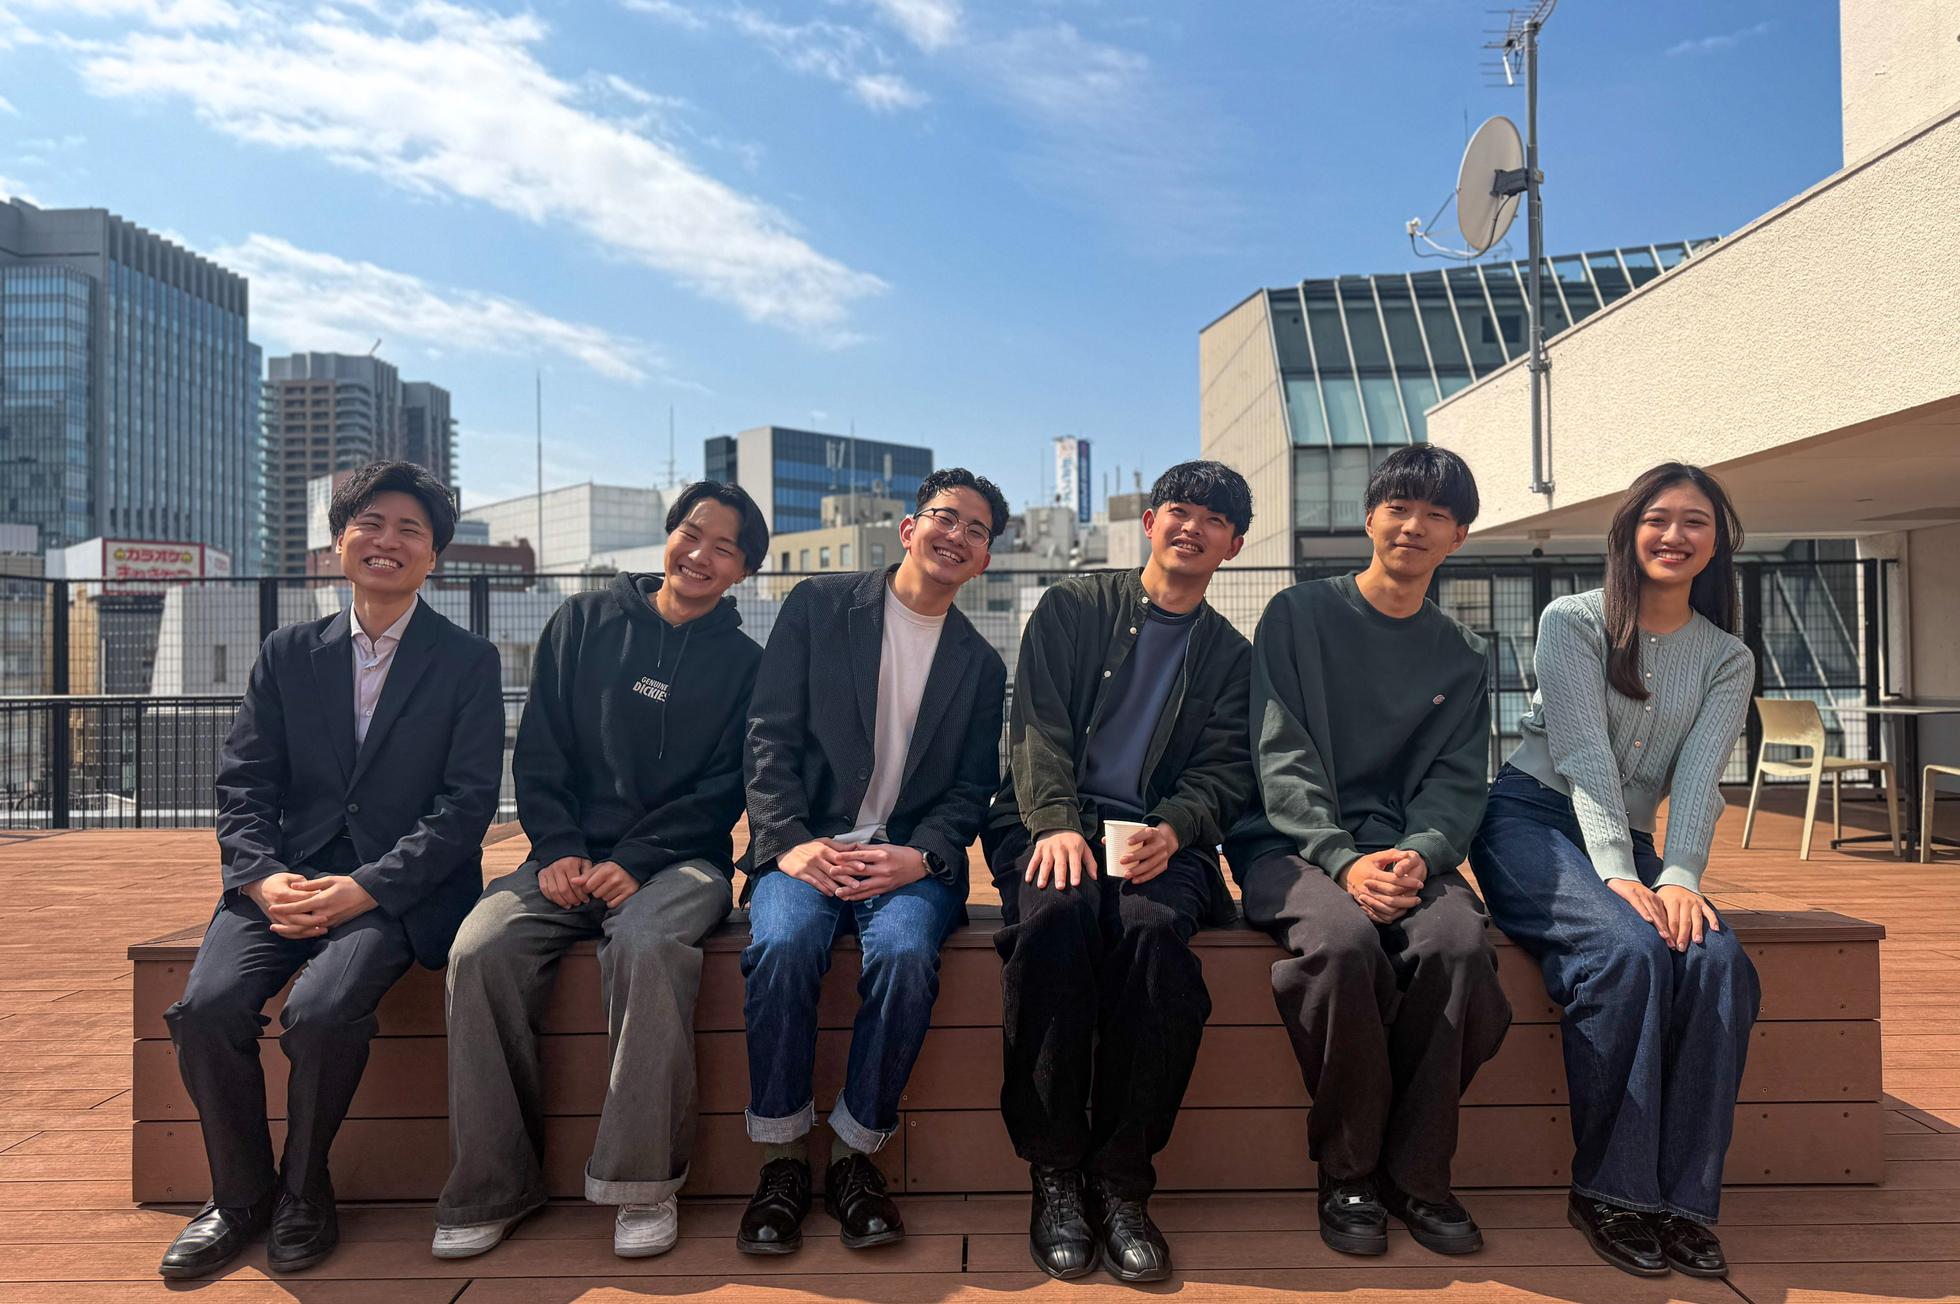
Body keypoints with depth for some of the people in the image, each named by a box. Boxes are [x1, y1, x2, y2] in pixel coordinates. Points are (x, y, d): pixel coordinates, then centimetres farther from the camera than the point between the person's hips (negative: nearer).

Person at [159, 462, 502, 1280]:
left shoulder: (467, 662, 2)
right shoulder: (287, 655, 13)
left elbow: (467, 802, -6)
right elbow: (242, 785, 7)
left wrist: (366, 888, -17)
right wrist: (263, 877, -12)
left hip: (402, 887, -3)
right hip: (287, 879, 4)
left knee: (320, 1010, -28)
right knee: (206, 1006, -20)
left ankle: (303, 1193, 1)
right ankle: (238, 1196, 5)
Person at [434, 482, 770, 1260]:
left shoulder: (743, 664, 8)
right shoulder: (583, 623, 12)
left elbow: (722, 790, 0)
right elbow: (538, 753, 8)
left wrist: (634, 860, -13)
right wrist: (559, 851, -7)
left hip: (676, 862, -2)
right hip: (570, 856, 3)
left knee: (648, 946, -34)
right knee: (480, 952, -25)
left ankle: (643, 1185, -21)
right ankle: (492, 1188, -11)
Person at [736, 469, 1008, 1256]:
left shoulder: (980, 664, 15)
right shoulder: (819, 606, 8)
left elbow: (971, 791, 9)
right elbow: (771, 737, 1)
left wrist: (921, 857, -11)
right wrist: (788, 843, -13)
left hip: (909, 858, 1)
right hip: (808, 845, -1)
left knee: (905, 953, -31)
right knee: (783, 944, -31)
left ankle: (854, 1155, -10)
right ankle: (782, 1161, -12)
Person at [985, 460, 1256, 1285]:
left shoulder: (1230, 655, 20)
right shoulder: (1071, 609, 14)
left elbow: (1225, 770, 8)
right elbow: (1039, 724, 1)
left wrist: (1170, 830, -15)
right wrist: (1058, 821, -17)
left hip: (1159, 838, 1)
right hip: (1054, 827, -1)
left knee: (1154, 927, -33)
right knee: (1057, 913, -34)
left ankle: (1121, 1181, -20)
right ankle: (1054, 1174, -21)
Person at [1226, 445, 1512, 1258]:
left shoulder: (1463, 660, 15)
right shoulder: (1298, 615, 4)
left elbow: (1457, 784, 6)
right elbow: (1281, 759, -5)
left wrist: (1418, 853, -17)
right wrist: (1343, 859, -19)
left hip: (1405, 851, 3)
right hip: (1290, 844, -3)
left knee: (1459, 943, -29)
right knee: (1345, 941, -34)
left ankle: (1415, 1175, -9)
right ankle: (1348, 1174, -11)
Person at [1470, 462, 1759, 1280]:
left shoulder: (1727, 660, 12)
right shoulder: (1573, 622, 0)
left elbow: (1697, 778, -3)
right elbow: (1584, 755, -12)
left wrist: (1678, 877, -20)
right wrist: (1616, 876, -23)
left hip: (1628, 841, 4)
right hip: (1533, 820, -4)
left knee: (1717, 959, -26)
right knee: (1628, 948, -31)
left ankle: (1682, 1197, -15)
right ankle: (1610, 1190, -17)